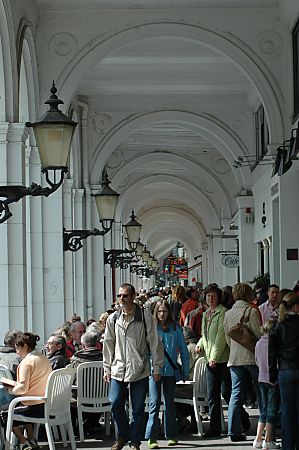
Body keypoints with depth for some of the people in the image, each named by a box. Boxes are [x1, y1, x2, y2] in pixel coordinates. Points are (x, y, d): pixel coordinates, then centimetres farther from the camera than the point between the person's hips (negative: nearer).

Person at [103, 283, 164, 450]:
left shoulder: (145, 316, -3)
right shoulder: (113, 318, 6)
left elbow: (154, 342, -1)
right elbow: (108, 344, 13)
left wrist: (157, 367, -2)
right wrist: (107, 368, 10)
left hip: (140, 370, -2)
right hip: (118, 369, 2)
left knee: (138, 408, 3)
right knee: (116, 404, -3)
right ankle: (122, 436, 18)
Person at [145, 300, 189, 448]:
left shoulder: (175, 328, 3)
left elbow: (183, 350, 6)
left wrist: (185, 371, 5)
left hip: (170, 370, 1)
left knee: (169, 403, 11)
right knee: (154, 403, -7)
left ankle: (171, 435, 20)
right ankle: (151, 437, -7)